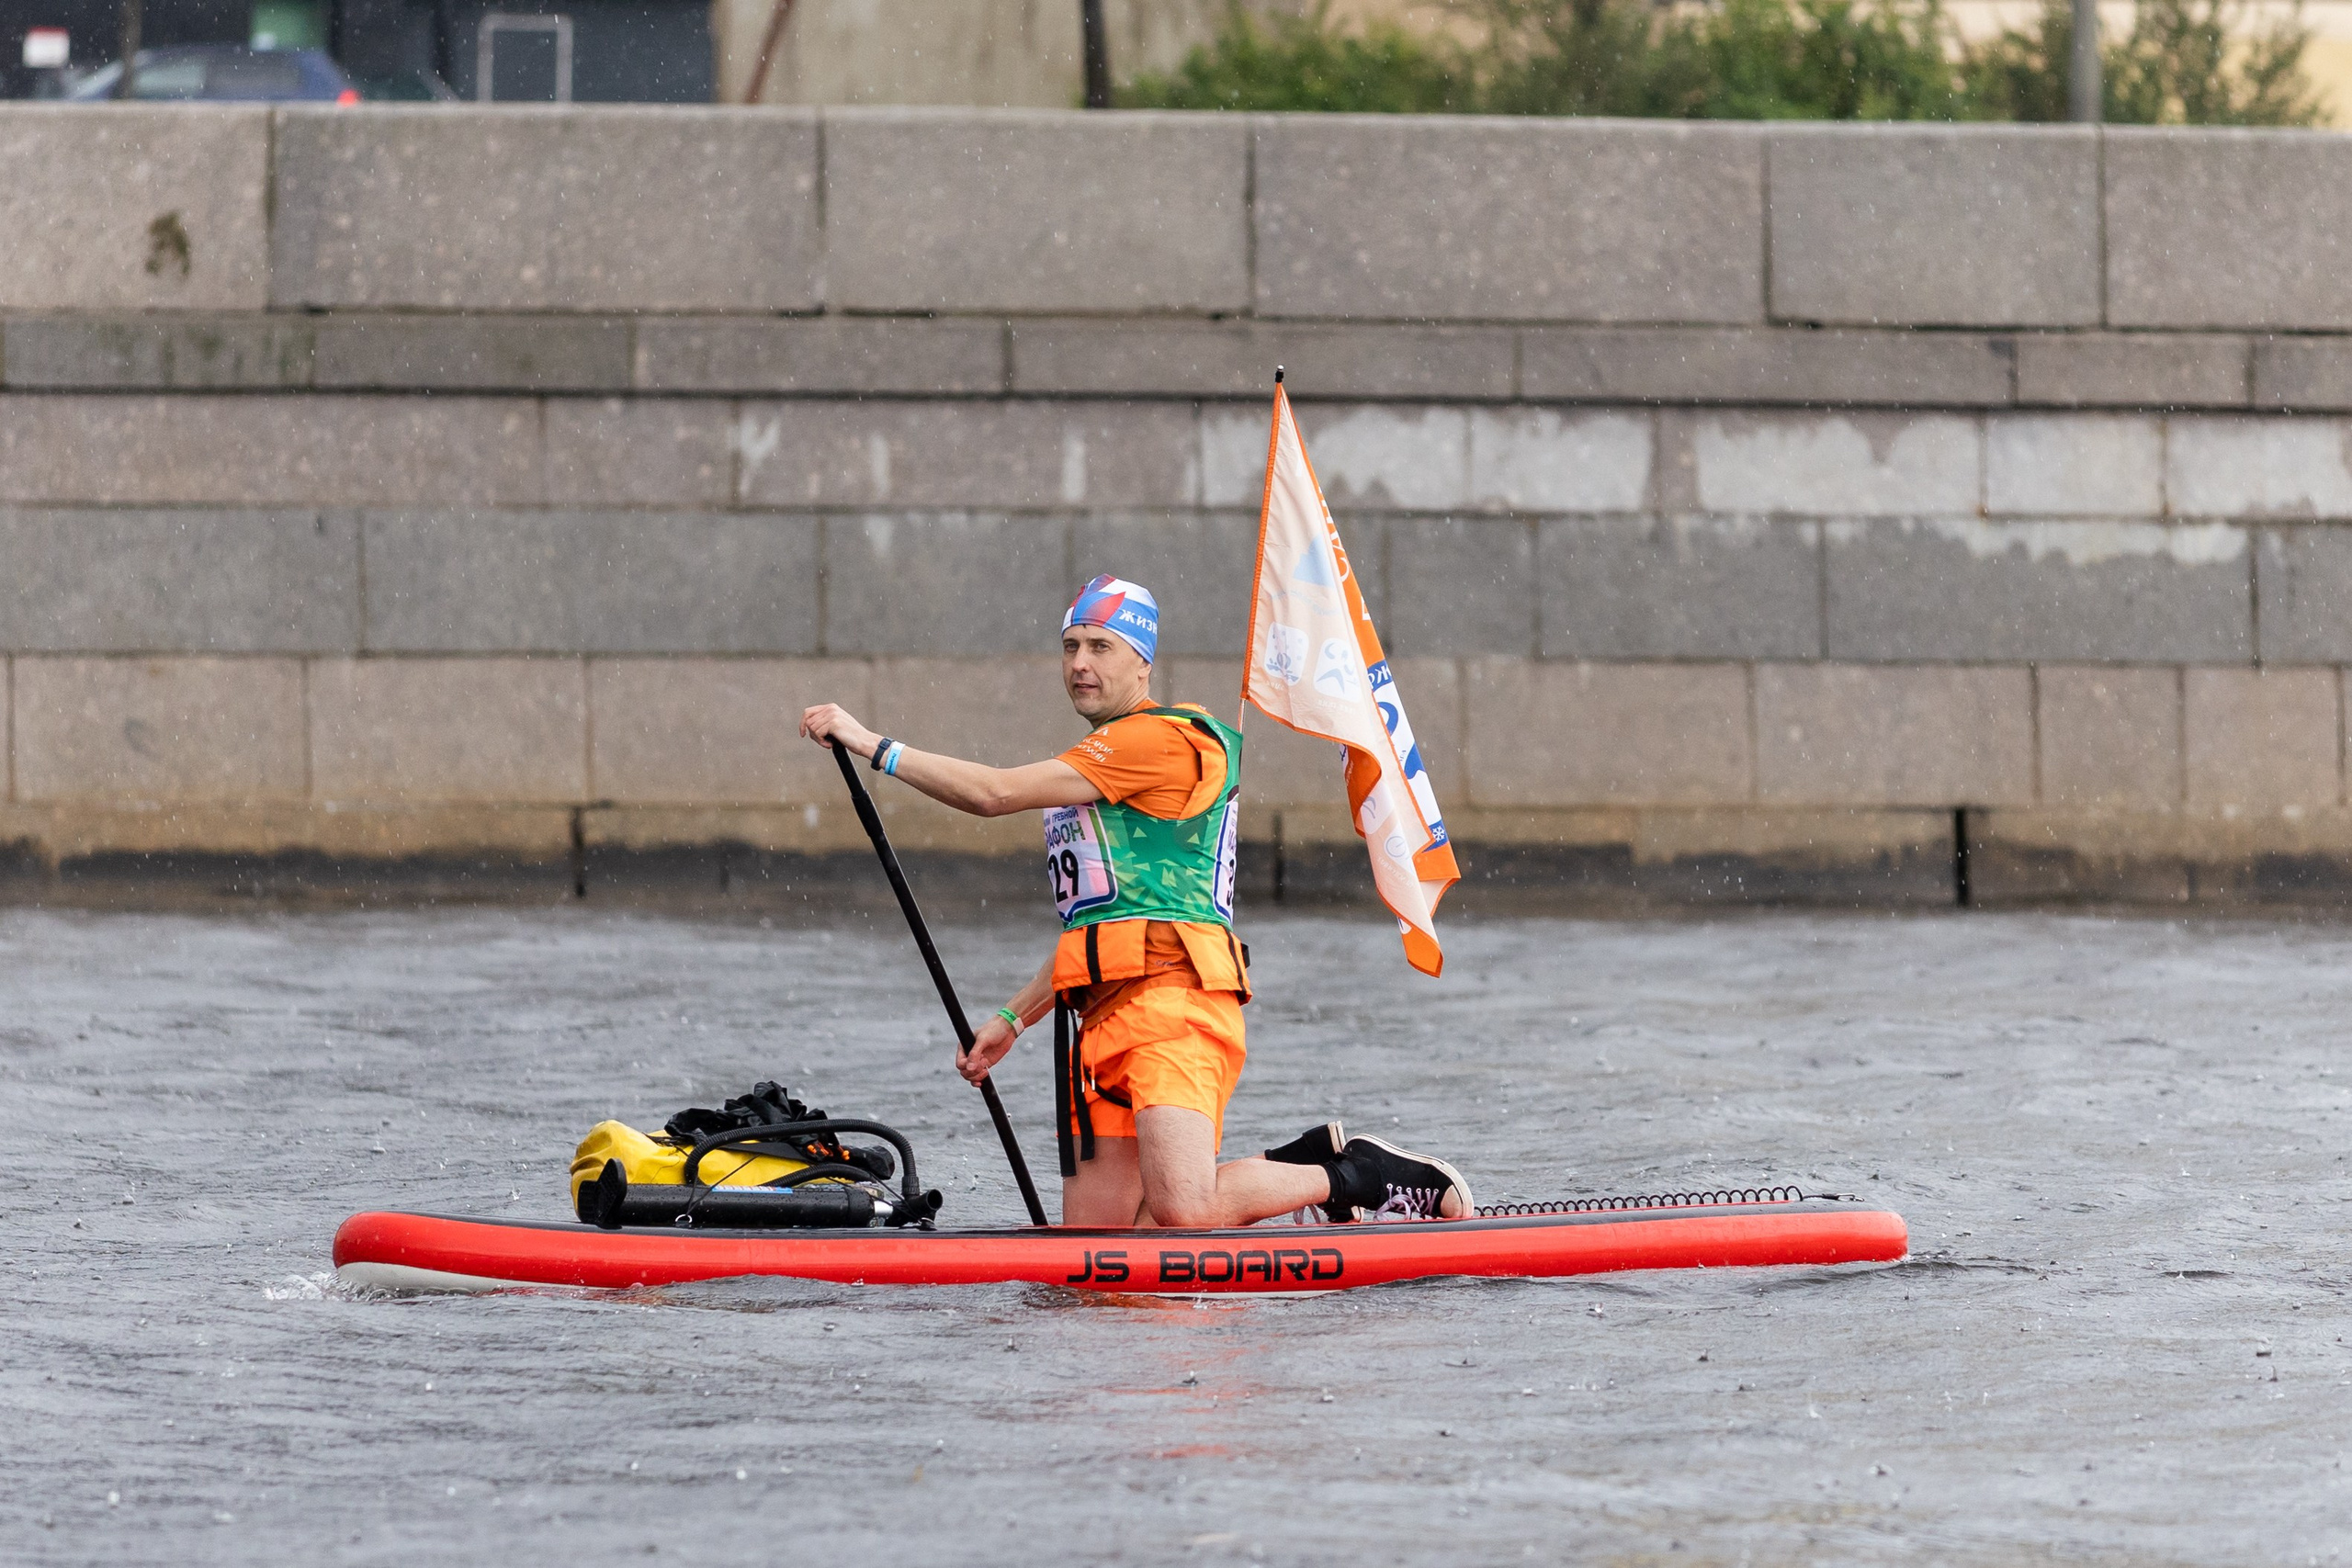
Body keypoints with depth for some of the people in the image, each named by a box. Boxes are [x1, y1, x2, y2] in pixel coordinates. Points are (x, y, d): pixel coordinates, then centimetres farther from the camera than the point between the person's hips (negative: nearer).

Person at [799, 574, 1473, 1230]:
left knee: (1183, 1214, -25)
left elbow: (994, 792, -10)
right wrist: (1012, 1019, 25)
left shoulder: (1162, 740, -4)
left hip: (1172, 1007, -10)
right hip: (1104, 1021, 10)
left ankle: (1349, 1177, -2)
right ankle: (1298, 1168, 15)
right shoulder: (1095, 767, 29)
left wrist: (873, 745, -5)